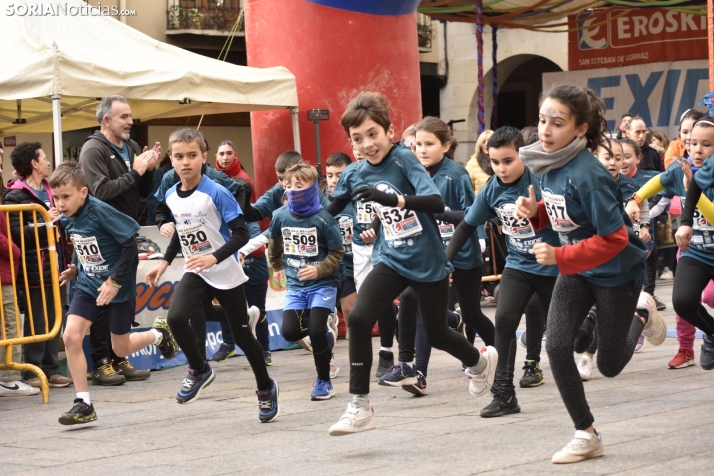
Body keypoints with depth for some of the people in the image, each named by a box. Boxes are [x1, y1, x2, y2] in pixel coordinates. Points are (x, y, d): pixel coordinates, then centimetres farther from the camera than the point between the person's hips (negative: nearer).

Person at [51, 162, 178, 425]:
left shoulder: (100, 212, -23)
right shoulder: (67, 219, -2)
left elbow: (130, 246, -21)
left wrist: (115, 281, -21)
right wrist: (76, 268, 4)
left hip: (118, 288, -6)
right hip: (88, 286, 6)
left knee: (121, 349, 6)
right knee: (71, 336, -14)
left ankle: (158, 333, 39)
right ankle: (83, 403, -6)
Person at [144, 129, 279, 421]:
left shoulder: (216, 193, -19)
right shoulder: (171, 196, 0)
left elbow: (241, 233, -20)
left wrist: (214, 258, -31)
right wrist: (165, 262, 14)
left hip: (226, 274, -4)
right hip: (195, 273, 4)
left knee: (241, 334, 5)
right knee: (175, 317, -22)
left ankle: (266, 389, 28)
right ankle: (199, 370, 3)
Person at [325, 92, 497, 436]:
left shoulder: (404, 159, -18)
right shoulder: (354, 174, -3)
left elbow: (437, 203, -32)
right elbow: (330, 212, 13)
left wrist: (392, 198, -45)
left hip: (428, 263, -4)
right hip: (392, 261, 4)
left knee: (437, 335, 13)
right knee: (358, 318, -19)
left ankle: (481, 361, 48)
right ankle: (359, 406, -11)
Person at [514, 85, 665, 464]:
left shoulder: (586, 174, -31)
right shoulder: (549, 163, -8)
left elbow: (614, 238, -29)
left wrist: (559, 257, -30)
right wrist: (534, 211, -11)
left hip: (616, 272, -6)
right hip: (576, 269, 6)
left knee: (609, 366, 9)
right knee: (556, 347, -12)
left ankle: (641, 315, 40)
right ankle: (587, 435, 3)